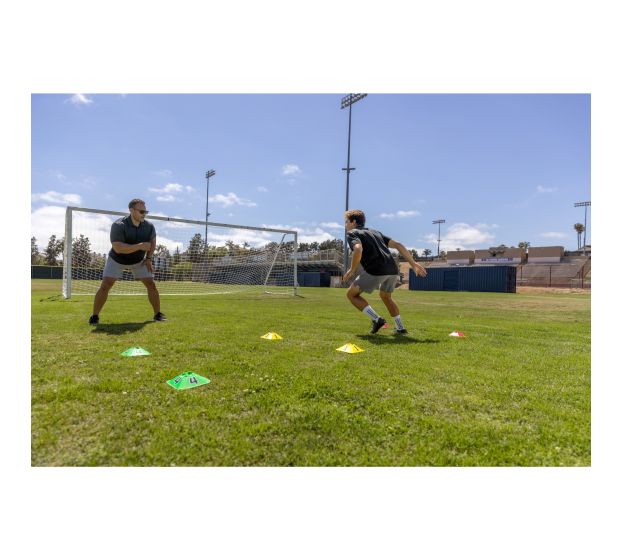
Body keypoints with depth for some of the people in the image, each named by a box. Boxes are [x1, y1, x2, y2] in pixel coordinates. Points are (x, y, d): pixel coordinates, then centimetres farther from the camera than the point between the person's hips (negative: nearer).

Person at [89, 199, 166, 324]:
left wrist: (149, 258, -5)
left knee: (151, 285, -5)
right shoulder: (118, 225, -29)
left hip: (139, 261, 3)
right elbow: (118, 248, -38)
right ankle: (94, 316, 3)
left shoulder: (149, 226, -15)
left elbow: (152, 242, 5)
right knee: (105, 286, -13)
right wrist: (139, 246, -46)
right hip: (117, 260, -3)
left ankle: (158, 314, 7)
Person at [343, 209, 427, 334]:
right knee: (386, 296, 32)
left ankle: (376, 319, 0)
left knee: (352, 294, 11)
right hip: (393, 270, 8)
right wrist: (413, 263, 22)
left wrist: (351, 270, -4)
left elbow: (358, 250, -17)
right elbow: (398, 245, 21)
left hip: (376, 270, -7)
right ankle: (400, 328, 28)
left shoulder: (352, 233, 7)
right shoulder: (375, 232, 28)